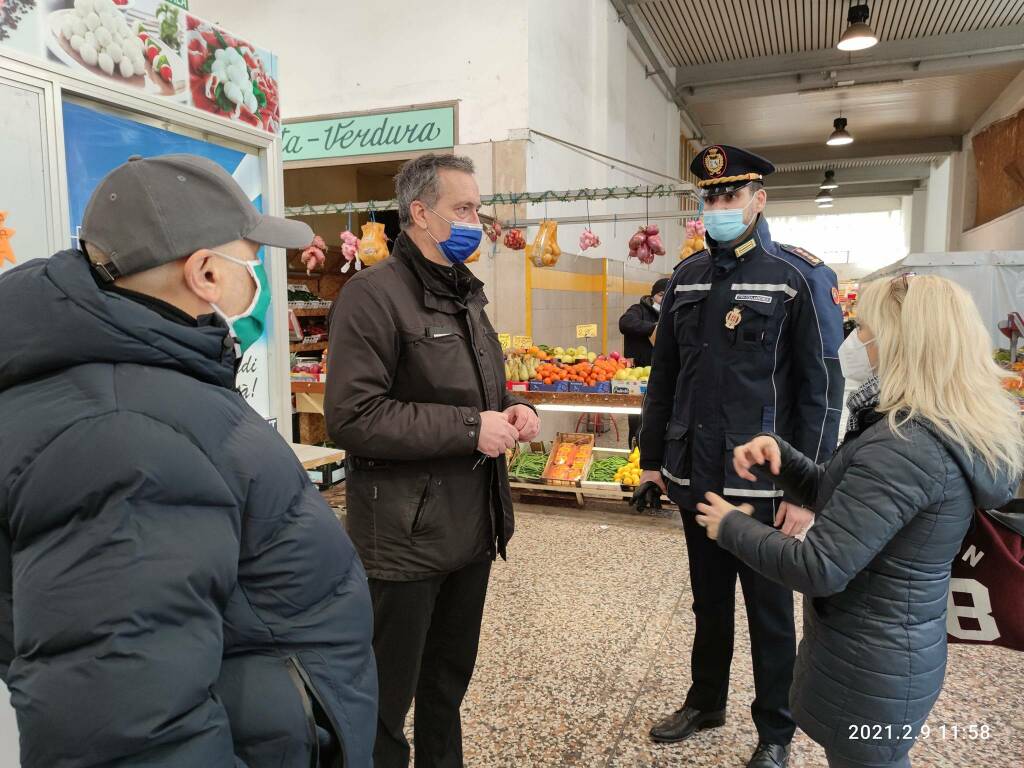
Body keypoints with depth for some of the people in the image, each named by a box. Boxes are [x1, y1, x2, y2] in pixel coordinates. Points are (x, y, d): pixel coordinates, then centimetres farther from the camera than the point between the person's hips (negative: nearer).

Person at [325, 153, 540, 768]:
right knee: (388, 700, 10)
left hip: (472, 528, 8)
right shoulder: (375, 293, -15)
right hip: (406, 536, -8)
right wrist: (468, 428, -22)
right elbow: (352, 418, -24)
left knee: (450, 682, 25)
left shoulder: (465, 293, 13)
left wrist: (513, 412, 1)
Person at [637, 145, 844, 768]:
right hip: (695, 479, 4)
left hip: (762, 486, -4)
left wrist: (804, 492, -13)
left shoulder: (801, 276, -9)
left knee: (770, 616, 13)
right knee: (709, 604, 21)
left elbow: (821, 390, -10)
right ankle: (706, 703, 42)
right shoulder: (687, 276, 6)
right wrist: (652, 458, 11)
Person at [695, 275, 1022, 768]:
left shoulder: (903, 448, -30)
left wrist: (732, 528, -16)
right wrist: (779, 453, -8)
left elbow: (819, 570, -30)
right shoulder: (958, 433, 2)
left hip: (867, 667, -9)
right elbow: (837, 494, 9)